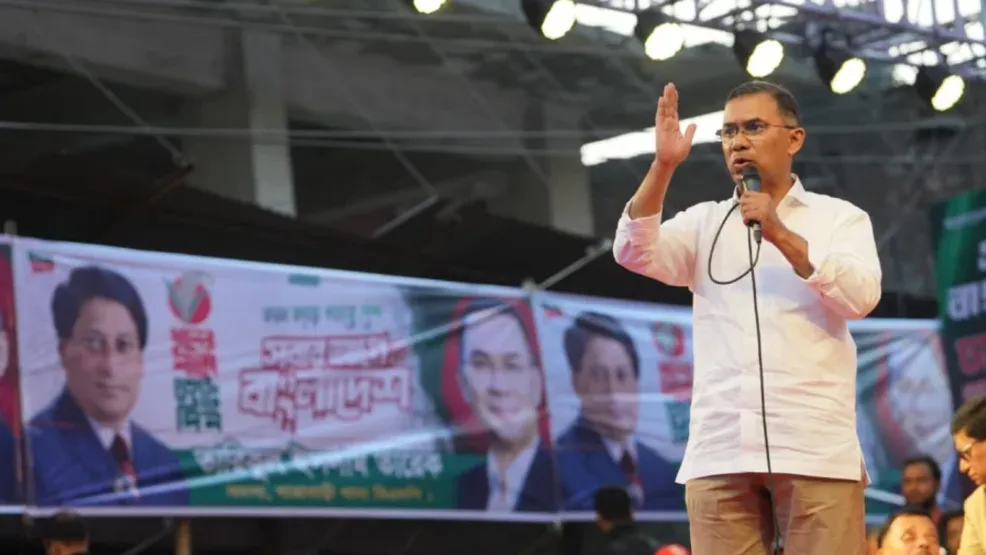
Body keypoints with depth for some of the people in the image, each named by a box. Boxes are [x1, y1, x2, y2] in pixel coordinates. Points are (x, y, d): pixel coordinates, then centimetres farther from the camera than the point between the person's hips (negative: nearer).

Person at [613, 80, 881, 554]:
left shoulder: (839, 218, 11)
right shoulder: (705, 223, 18)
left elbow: (861, 296, -5)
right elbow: (634, 252, 1)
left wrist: (782, 236, -12)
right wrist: (663, 165, -9)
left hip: (816, 449, -2)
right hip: (719, 452, 2)